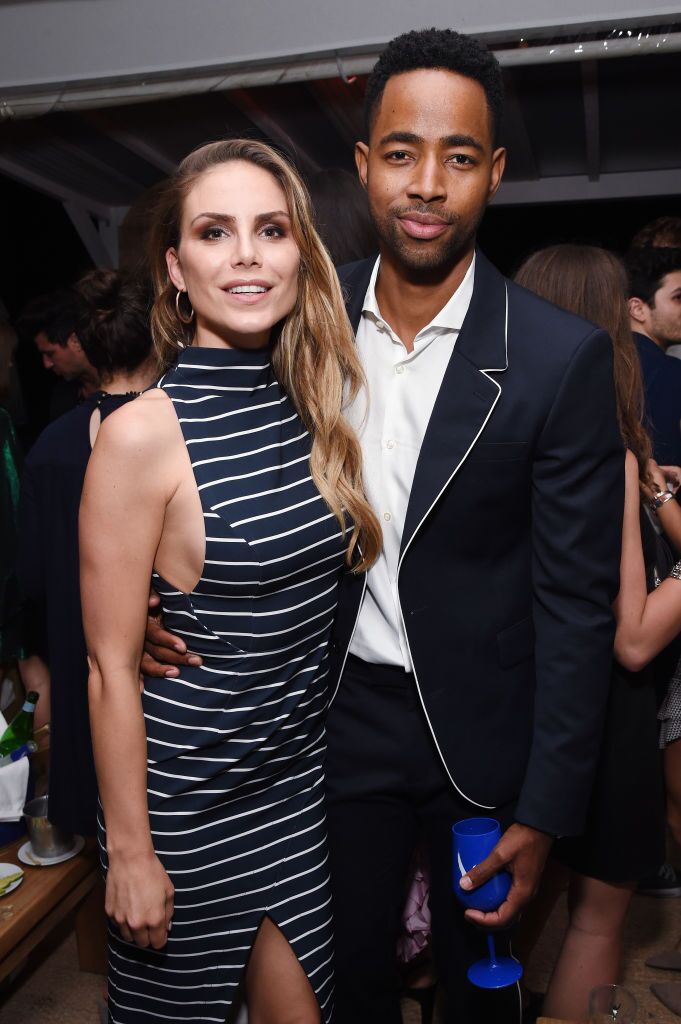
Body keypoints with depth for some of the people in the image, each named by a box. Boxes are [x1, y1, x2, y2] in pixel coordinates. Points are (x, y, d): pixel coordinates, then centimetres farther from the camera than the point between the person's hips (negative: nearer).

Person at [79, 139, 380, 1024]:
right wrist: (130, 852, -10)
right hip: (187, 793, -4)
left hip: (301, 776, 5)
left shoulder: (316, 409, -2)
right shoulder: (143, 433, -20)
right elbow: (111, 669, -15)